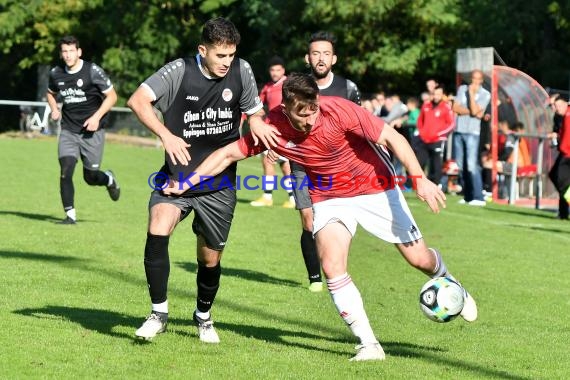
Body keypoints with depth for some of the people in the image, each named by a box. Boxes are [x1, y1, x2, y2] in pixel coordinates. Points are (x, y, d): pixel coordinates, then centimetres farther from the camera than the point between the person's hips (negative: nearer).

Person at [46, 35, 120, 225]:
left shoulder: (93, 71, -11)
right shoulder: (56, 73, 2)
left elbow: (111, 96, -5)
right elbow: (50, 93, 24)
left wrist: (97, 117, -17)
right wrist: (54, 109, 3)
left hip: (91, 131, -3)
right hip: (68, 131, 3)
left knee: (91, 177, 5)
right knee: (66, 170, -15)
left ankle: (109, 179, 41)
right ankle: (70, 214, -7)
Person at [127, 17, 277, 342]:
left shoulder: (241, 71, -3)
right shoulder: (179, 71, -13)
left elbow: (256, 111, 12)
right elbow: (138, 100, -20)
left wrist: (256, 120, -13)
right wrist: (166, 135, -33)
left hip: (219, 185, 2)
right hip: (177, 175, -2)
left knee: (210, 259, 10)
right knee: (157, 233, -26)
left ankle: (204, 317, 38)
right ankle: (159, 313, -13)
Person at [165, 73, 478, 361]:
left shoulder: (339, 111, -28)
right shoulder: (273, 128, -20)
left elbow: (391, 137, -22)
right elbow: (229, 153, -8)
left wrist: (419, 179, -30)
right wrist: (186, 183, -17)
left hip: (375, 189, -2)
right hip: (329, 198, 2)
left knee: (419, 258, 3)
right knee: (332, 266, -20)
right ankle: (368, 345, -9)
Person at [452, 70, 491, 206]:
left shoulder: (485, 94, -1)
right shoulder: (462, 89, 11)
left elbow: (474, 111, -13)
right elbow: (455, 108, 1)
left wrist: (472, 93, -10)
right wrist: (470, 111, -9)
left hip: (472, 133, -5)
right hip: (458, 131, 5)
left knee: (472, 165, -15)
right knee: (461, 165, 5)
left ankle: (478, 197, -18)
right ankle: (467, 196, 12)